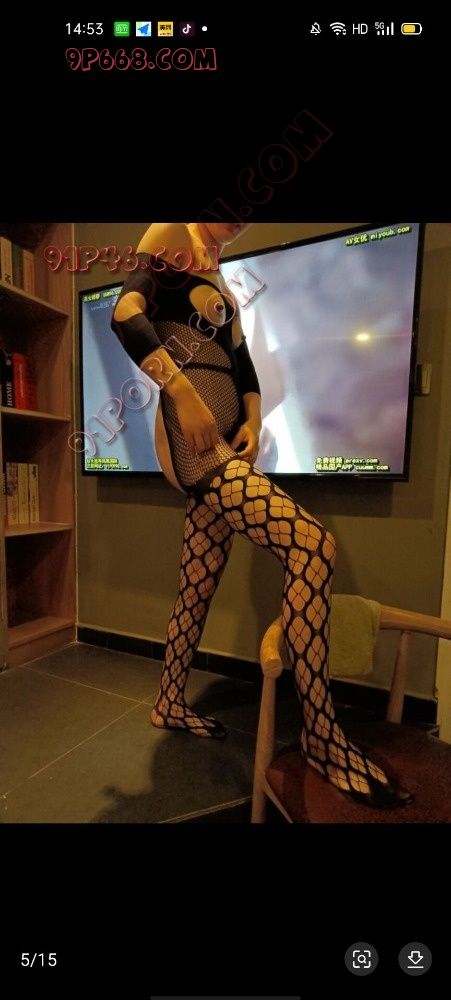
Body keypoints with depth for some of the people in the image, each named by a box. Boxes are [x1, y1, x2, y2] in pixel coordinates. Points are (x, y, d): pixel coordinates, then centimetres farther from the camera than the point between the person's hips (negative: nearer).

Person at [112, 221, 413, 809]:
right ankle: (323, 736, -7)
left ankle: (170, 705, 29)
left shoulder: (219, 276, 31)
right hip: (192, 438, -9)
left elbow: (239, 356, 21)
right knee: (312, 545, -21)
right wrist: (183, 393, -20)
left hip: (225, 442, 9)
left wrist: (253, 418, 2)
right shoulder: (173, 235, 9)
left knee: (200, 584, 10)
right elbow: (126, 315, -9)